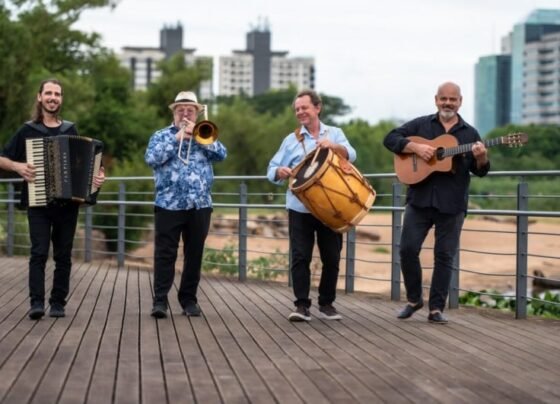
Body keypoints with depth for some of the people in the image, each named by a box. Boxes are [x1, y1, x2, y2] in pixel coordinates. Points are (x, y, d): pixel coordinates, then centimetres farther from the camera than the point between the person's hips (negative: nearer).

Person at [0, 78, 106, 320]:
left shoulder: (71, 130, 11)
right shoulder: (28, 130, 3)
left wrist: (97, 176, -3)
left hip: (67, 203, 3)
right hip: (38, 203, -2)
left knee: (63, 255, 4)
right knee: (39, 253, -12)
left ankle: (58, 303, 9)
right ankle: (36, 302, -13)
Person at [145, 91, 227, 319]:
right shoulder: (161, 135, 9)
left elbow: (221, 154, -2)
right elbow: (151, 158, -8)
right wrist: (177, 138, -10)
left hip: (200, 205, 2)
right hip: (169, 204, -2)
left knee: (194, 254, 6)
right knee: (165, 254, -5)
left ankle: (189, 299, 15)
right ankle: (160, 300, -5)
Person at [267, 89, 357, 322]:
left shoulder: (334, 133, 8)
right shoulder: (291, 139, 8)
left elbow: (351, 155, -9)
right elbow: (271, 170, 3)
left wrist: (333, 146, -30)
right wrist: (279, 172, -21)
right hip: (300, 208, 0)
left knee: (331, 257, 5)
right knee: (300, 257, -6)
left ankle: (327, 304, 18)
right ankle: (301, 305, -2)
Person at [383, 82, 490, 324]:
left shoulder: (470, 133, 10)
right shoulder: (420, 125, 7)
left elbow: (480, 171, 8)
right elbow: (390, 139, -1)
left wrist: (481, 158, -16)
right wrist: (415, 147, -16)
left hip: (452, 204, 0)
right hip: (419, 200, 0)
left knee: (444, 256, 2)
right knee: (408, 249, -3)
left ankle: (436, 308, 9)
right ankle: (414, 299, 16)